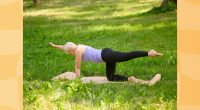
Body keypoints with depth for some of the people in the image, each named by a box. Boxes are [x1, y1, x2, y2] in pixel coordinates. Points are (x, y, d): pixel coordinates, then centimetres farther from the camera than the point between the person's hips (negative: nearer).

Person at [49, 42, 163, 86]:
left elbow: (78, 67, 5)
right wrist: (55, 46, 58)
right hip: (107, 54, 10)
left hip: (106, 55, -10)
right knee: (110, 78, 11)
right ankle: (131, 79, -5)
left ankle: (148, 53, -45)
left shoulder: (77, 51, -1)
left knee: (127, 56, -28)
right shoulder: (78, 47, 26)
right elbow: (66, 47, 47)